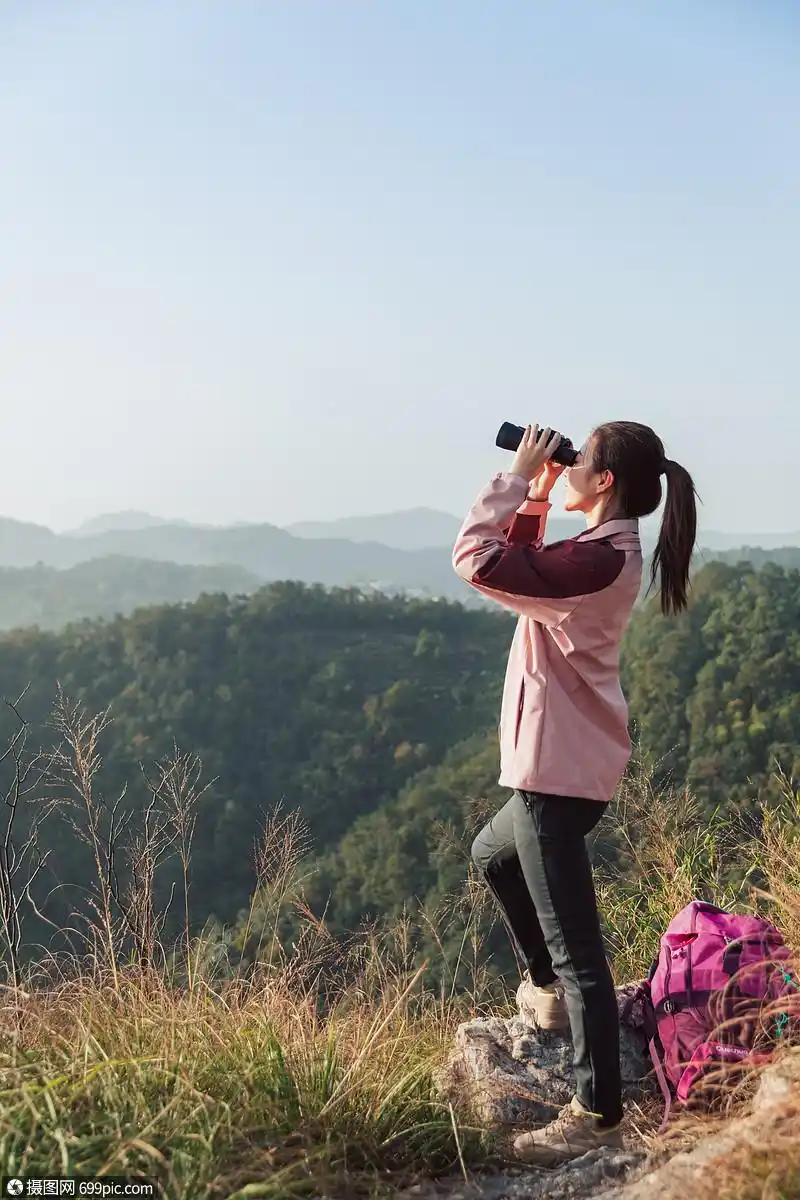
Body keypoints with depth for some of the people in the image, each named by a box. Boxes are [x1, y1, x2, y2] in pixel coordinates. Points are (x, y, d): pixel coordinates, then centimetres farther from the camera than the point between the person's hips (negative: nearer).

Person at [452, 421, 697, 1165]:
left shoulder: (599, 559, -22)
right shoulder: (605, 551, 9)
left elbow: (476, 559, -27)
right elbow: (520, 568, 21)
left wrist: (520, 476, -14)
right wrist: (536, 493, 9)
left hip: (560, 774, -11)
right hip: (562, 766, 11)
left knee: (575, 944, -5)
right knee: (494, 855, 33)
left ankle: (598, 1116, 2)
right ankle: (548, 991, 45)